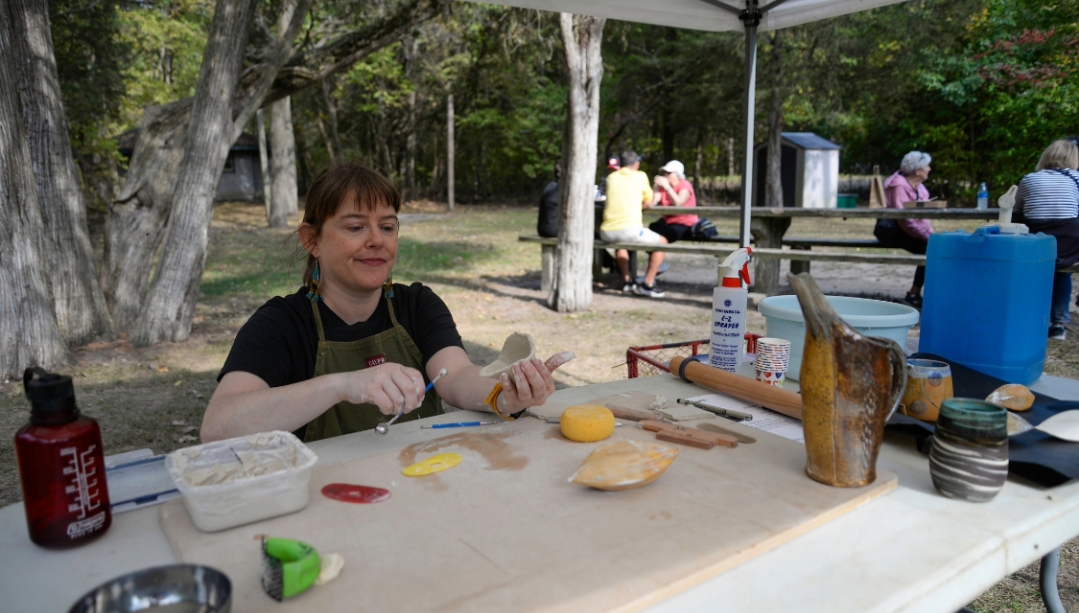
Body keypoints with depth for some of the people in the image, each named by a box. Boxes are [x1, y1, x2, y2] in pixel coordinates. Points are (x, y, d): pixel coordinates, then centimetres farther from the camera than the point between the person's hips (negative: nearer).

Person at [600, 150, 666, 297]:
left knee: (619, 241, 39)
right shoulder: (640, 176, 7)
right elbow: (648, 203, 15)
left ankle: (627, 281, 32)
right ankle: (647, 284, 9)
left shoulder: (611, 177, 16)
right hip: (630, 229, -5)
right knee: (662, 242, 18)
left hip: (606, 232, 5)